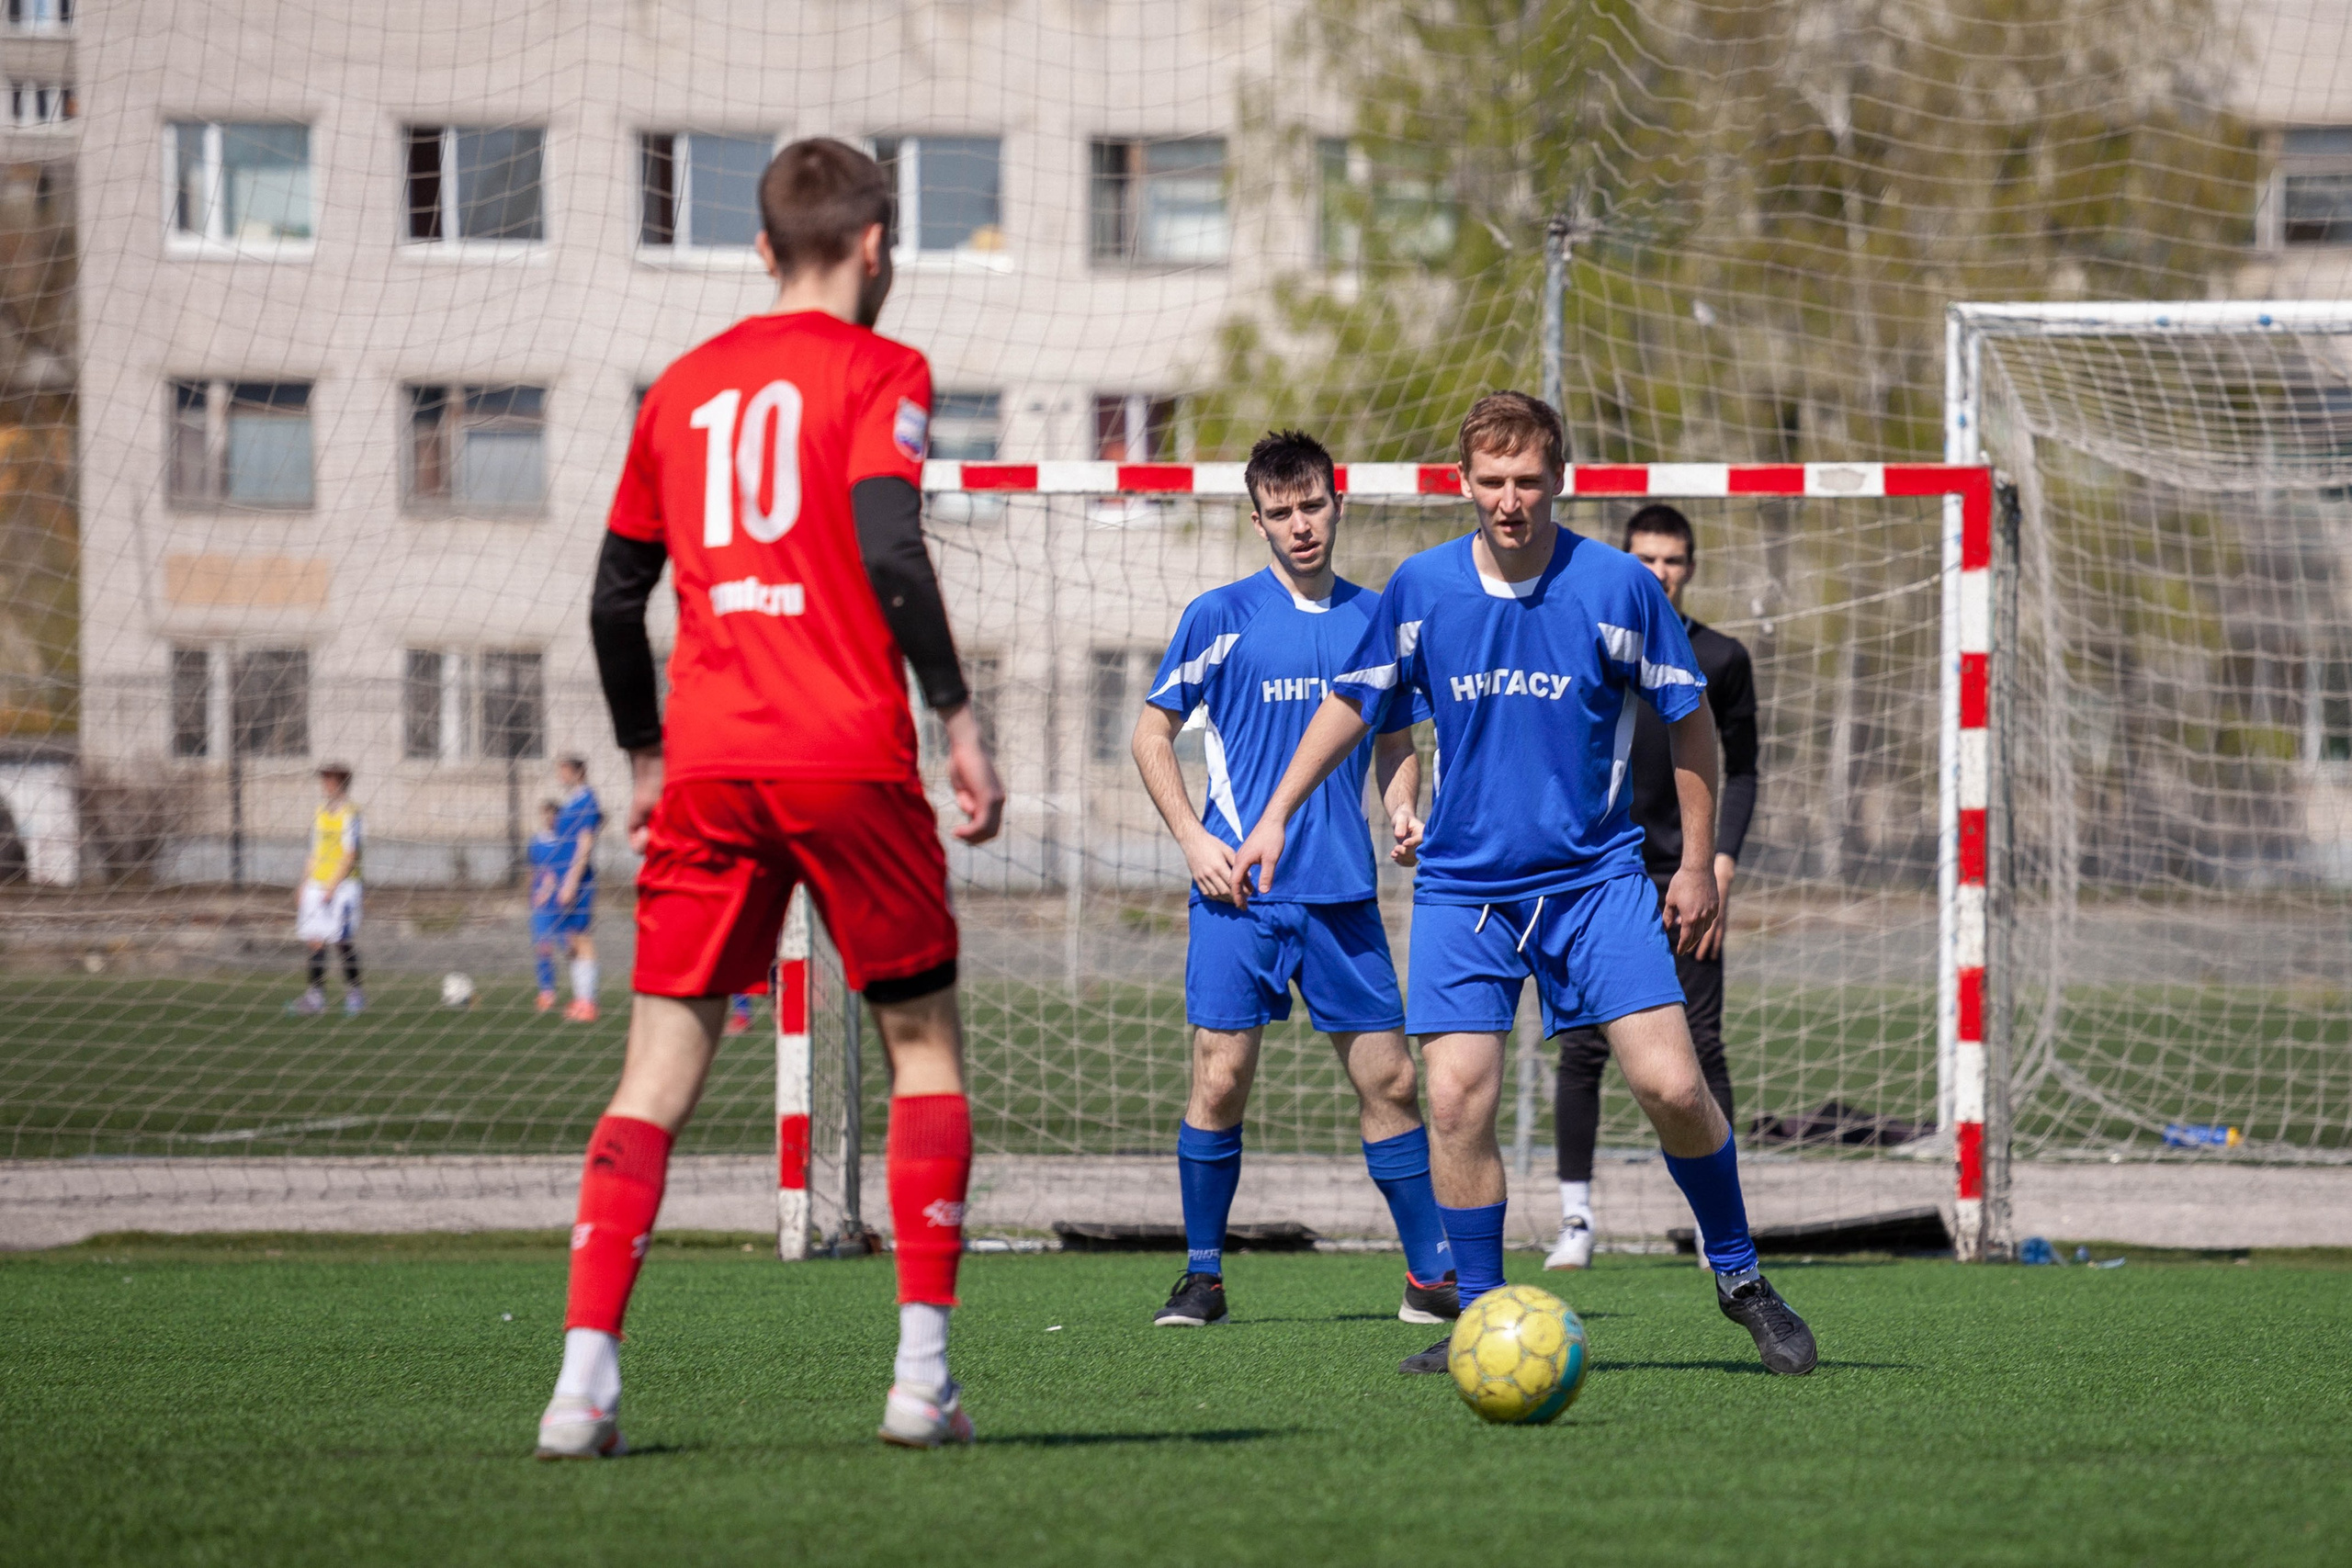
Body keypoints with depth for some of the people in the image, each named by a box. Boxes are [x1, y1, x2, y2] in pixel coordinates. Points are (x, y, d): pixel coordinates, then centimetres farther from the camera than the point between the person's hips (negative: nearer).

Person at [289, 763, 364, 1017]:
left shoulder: (350, 815, -8)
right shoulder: (320, 814, 14)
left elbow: (350, 856, -13)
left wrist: (332, 886, -18)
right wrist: (304, 886, 16)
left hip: (342, 885, -7)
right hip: (316, 885, 7)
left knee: (344, 941, -3)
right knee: (314, 941, 1)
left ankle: (354, 992, 9)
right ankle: (314, 995, 2)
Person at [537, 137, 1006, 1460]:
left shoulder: (685, 387, 17)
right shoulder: (878, 370, 2)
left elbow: (617, 594, 18)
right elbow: (889, 549, -13)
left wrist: (646, 758, 28)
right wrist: (960, 718, -9)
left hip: (707, 767, 4)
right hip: (849, 757, -4)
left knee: (662, 1066, 3)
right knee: (925, 1044, 10)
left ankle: (585, 1375, -11)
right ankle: (924, 1373, 2)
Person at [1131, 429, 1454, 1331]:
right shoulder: (1221, 616, 1)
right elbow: (1153, 732, 6)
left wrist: (1403, 811, 0)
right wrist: (1193, 836, -6)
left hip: (1344, 891, 3)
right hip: (1240, 889, -3)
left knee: (1389, 1080, 2)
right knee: (1222, 1078, -7)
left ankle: (1432, 1277, 10)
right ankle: (1202, 1277, 5)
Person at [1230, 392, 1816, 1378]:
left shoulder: (1617, 586, -8)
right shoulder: (1420, 589, -3)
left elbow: (1689, 719, 4)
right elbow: (1352, 702, 14)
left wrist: (1699, 861, 5)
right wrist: (1275, 815, 10)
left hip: (1597, 877, -1)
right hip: (1462, 886, 2)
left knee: (1670, 1083, -12)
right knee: (1457, 1101, -10)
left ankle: (1740, 1277, 11)